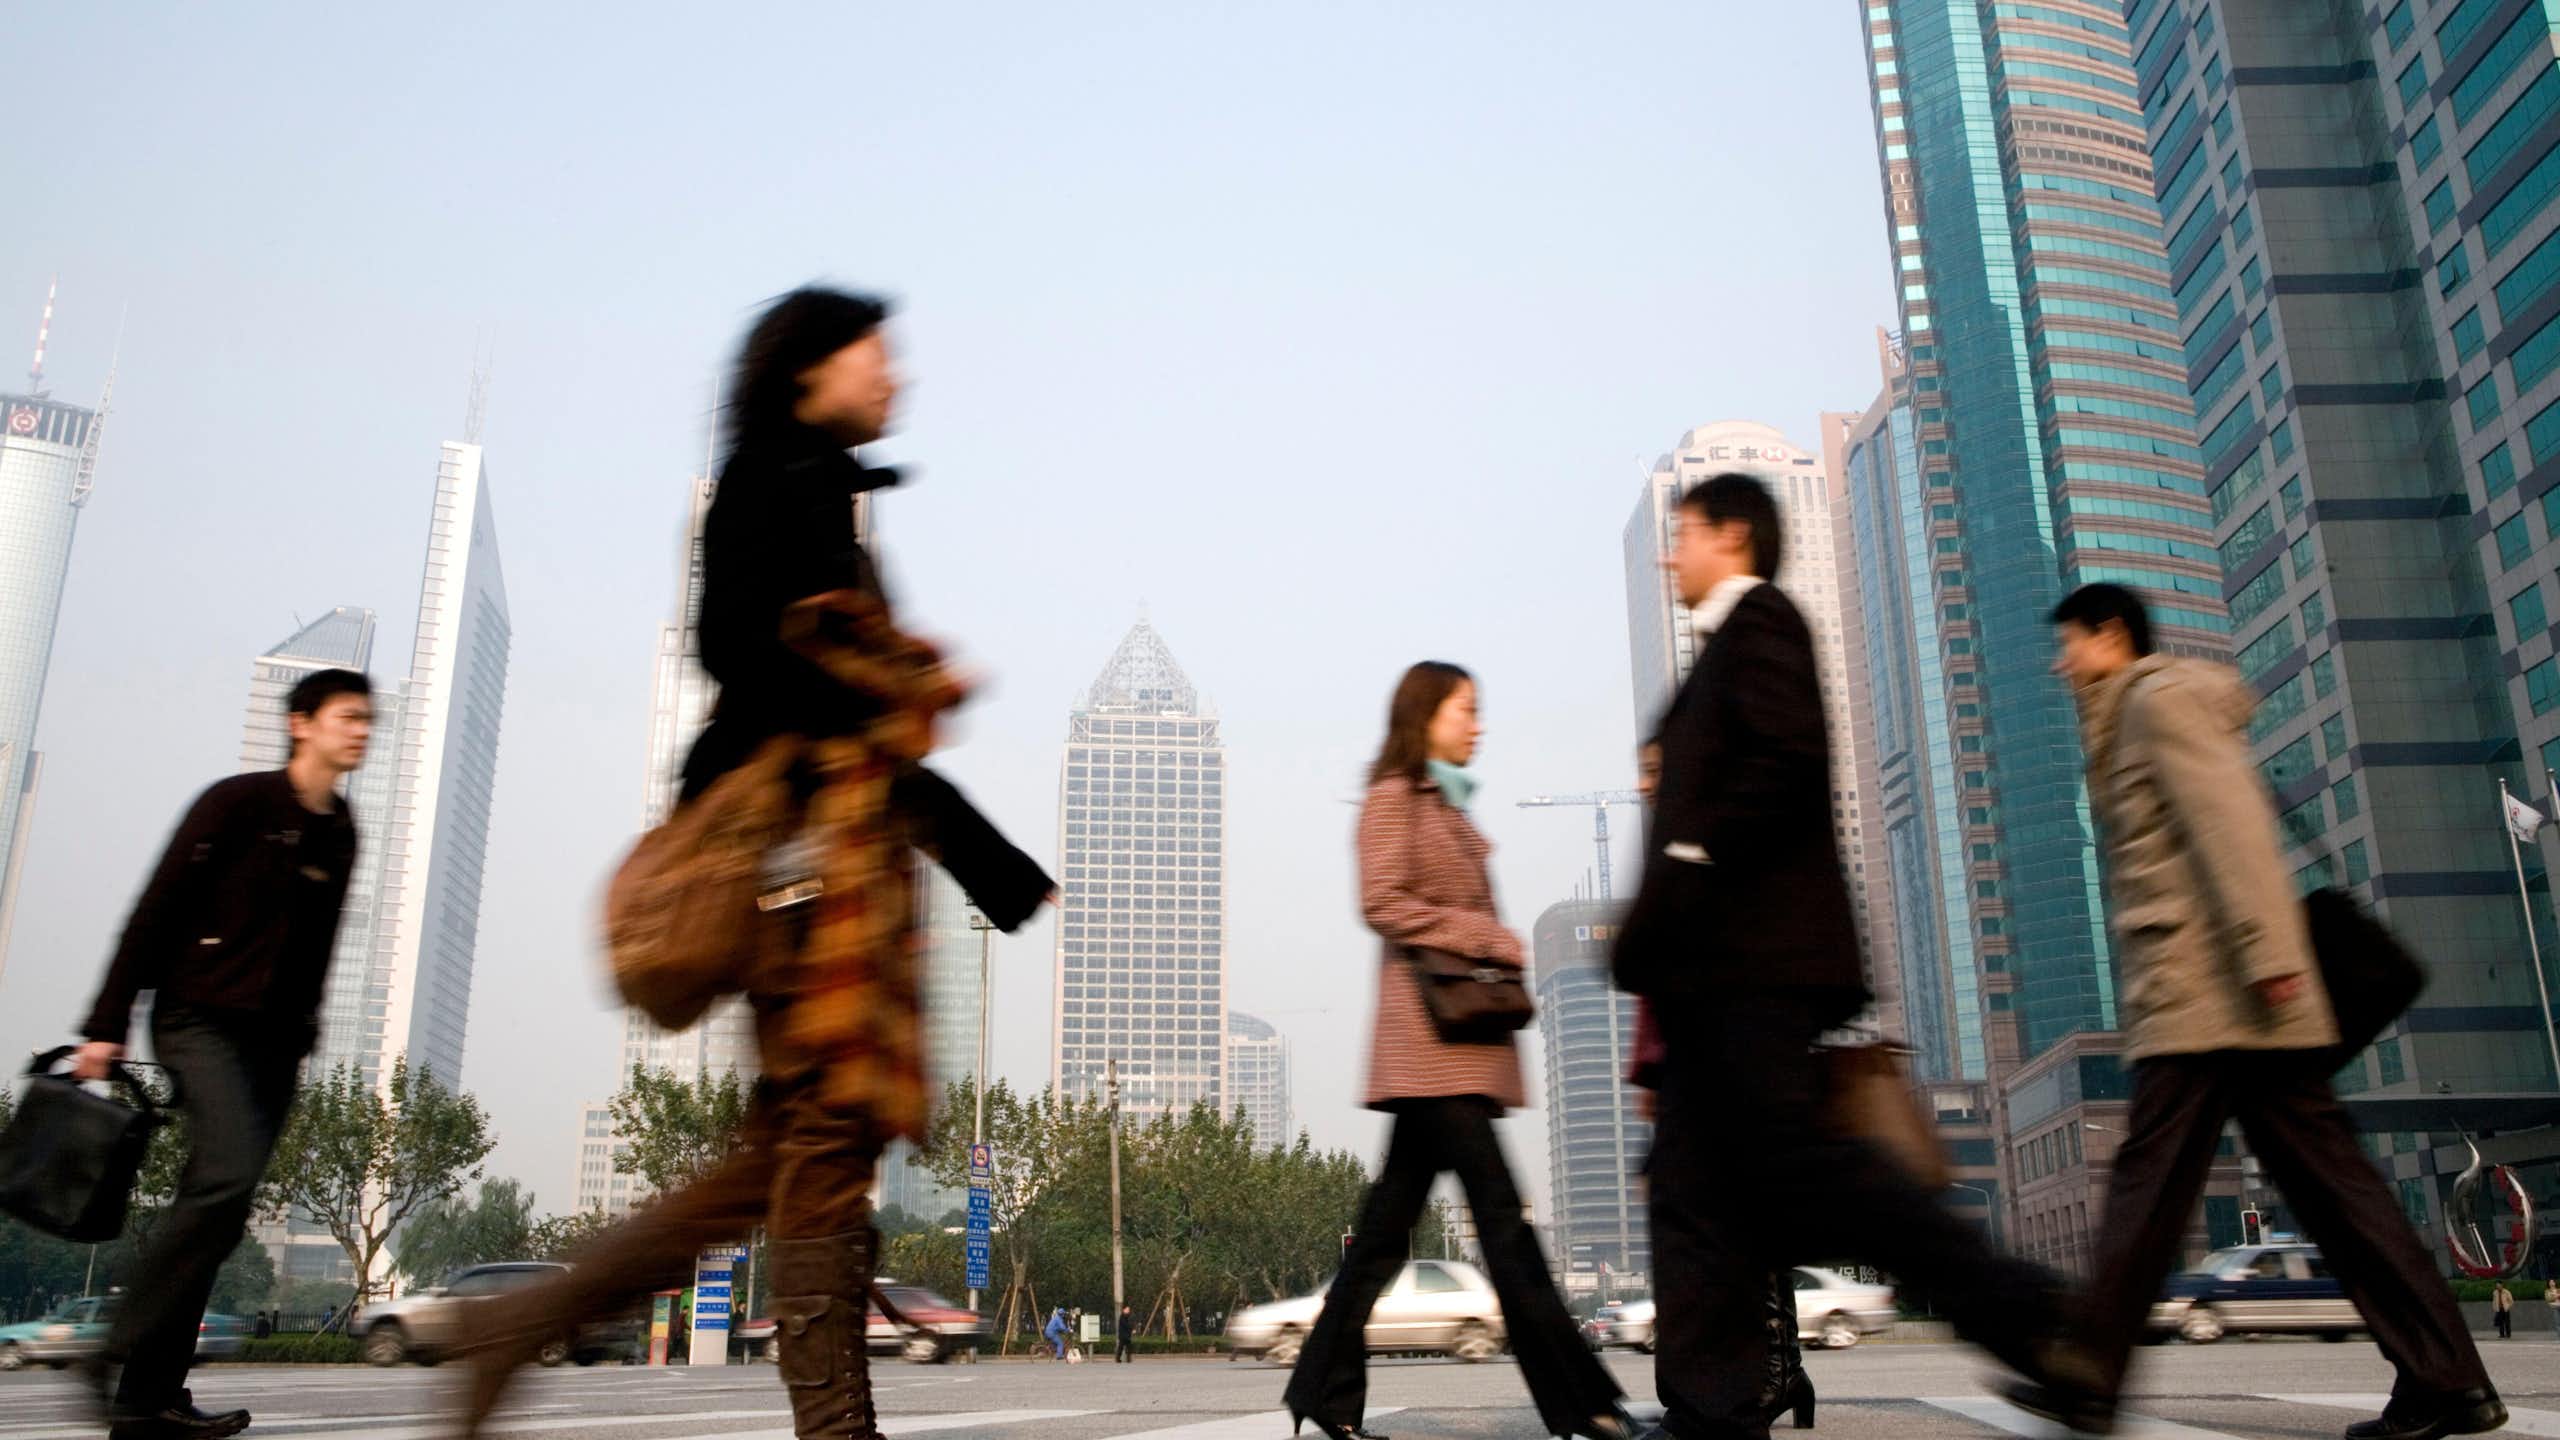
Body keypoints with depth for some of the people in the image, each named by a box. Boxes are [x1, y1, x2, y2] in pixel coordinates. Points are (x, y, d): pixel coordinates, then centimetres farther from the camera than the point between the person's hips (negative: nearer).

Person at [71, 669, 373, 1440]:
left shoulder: (341, 833, 12)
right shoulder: (238, 803, -6)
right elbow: (155, 911, -8)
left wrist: (302, 1035, 13)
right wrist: (107, 1024, -11)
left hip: (275, 1040, 6)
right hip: (202, 1020, -6)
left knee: (215, 1208, 3)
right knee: (228, 1177, -23)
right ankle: (118, 1356, -12)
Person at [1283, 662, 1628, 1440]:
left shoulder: (1450, 807, 24)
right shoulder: (1394, 795, -2)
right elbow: (1382, 902, -13)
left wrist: (1498, 950, 8)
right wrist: (1483, 935, -11)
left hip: (1463, 1035, 9)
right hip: (1429, 1032, -9)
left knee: (1391, 1216, 8)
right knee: (1500, 1210, -11)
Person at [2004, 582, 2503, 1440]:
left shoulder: (2160, 698, -2)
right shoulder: (2128, 722, 26)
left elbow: (2231, 817, -15)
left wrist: (2266, 951, -23)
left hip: (2204, 994, -10)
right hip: (2213, 1002, 10)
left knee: (2150, 1178, -8)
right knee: (2323, 1175, 5)